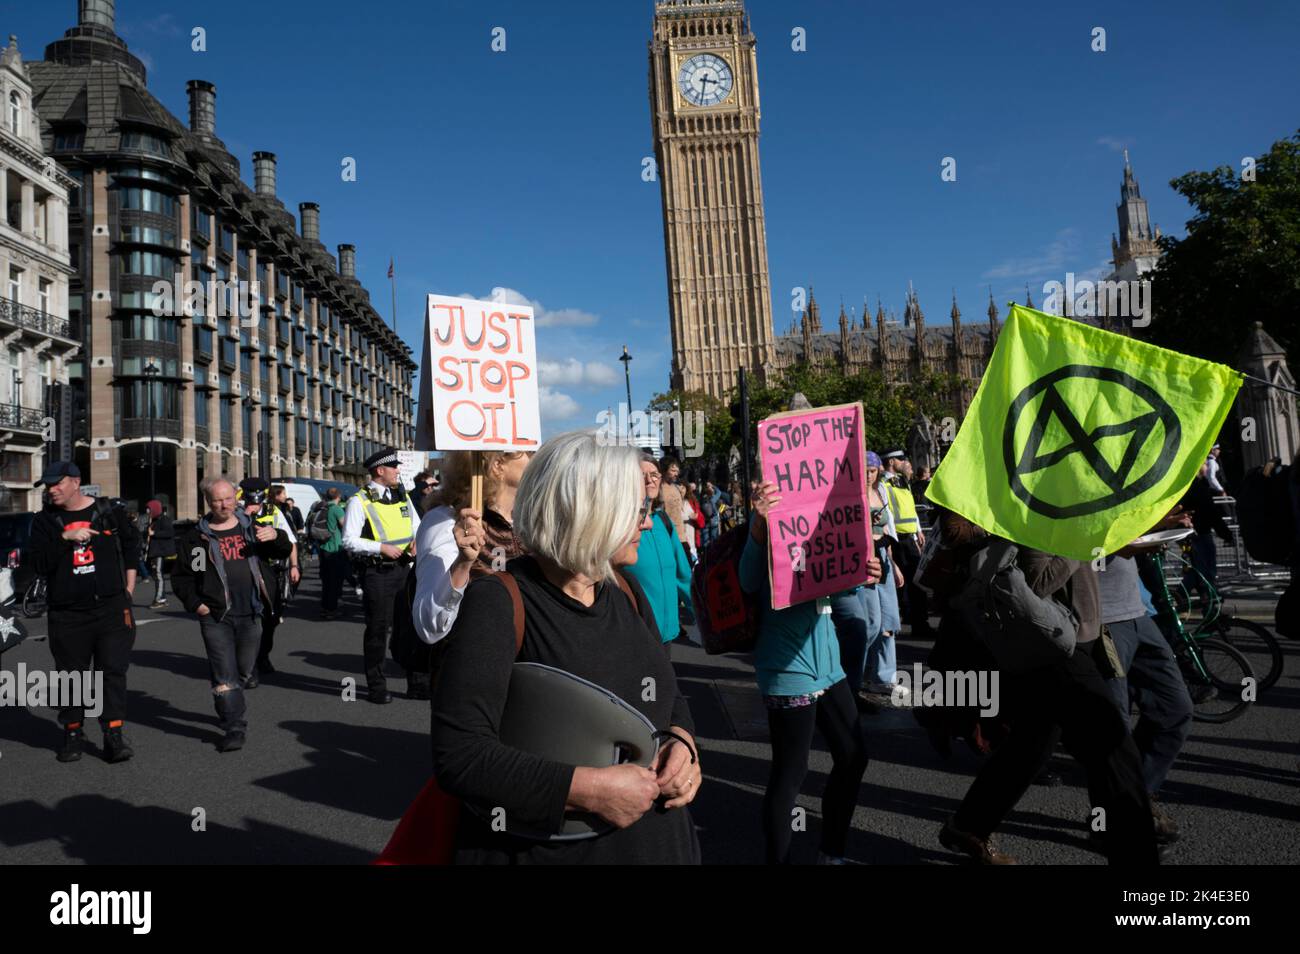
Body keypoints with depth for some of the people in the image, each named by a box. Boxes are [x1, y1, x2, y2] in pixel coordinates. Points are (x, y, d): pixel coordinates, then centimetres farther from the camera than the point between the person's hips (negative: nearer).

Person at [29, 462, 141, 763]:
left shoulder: (109, 512, 3)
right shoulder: (45, 521, 5)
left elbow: (132, 543, 17)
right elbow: (40, 565, -4)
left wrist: (129, 586, 13)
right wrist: (65, 538, -18)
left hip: (111, 607, -1)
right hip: (67, 612, 1)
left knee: (113, 672, -4)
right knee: (72, 676, 9)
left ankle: (114, 735, 0)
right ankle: (73, 733, 24)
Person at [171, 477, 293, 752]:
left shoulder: (252, 526, 7)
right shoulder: (197, 536, 2)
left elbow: (283, 551, 1)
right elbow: (181, 576, 7)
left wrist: (275, 536, -21)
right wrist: (195, 604, -6)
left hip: (251, 615, 2)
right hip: (216, 617, -2)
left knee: (245, 672, 15)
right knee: (224, 675, -6)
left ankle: (227, 708, 40)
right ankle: (234, 729, -1)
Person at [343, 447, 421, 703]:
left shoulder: (402, 496, 12)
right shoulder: (359, 501, -7)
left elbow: (417, 526, 21)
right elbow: (349, 540, -11)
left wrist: (417, 540, 0)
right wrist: (381, 547, -20)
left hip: (403, 568, 6)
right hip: (376, 573, -6)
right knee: (378, 629, 2)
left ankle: (418, 683, 19)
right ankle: (377, 687, 15)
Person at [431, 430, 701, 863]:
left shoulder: (627, 591, 1)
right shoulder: (499, 603, -19)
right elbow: (458, 755, -25)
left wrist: (681, 743, -9)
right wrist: (589, 789, -28)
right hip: (544, 851, -6)